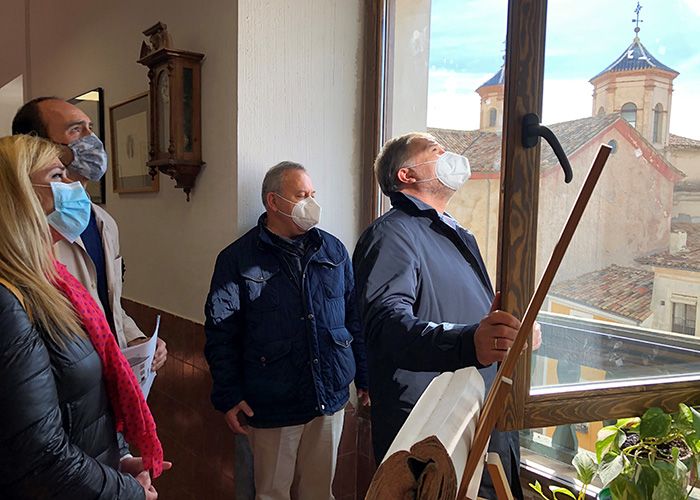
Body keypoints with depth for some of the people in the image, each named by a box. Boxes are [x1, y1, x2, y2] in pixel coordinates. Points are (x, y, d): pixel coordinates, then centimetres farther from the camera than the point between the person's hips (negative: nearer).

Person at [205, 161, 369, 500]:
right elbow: (220, 335, -4)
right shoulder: (238, 259, -6)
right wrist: (228, 396, -7)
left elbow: (354, 318, 9)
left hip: (330, 398, 4)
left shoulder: (333, 250, 5)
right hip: (271, 407, -3)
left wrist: (365, 377, 9)